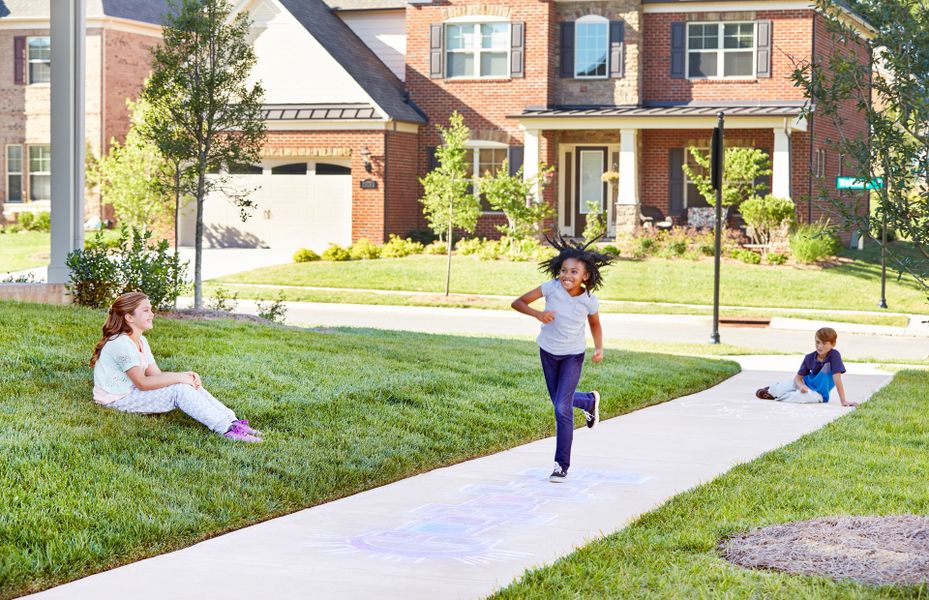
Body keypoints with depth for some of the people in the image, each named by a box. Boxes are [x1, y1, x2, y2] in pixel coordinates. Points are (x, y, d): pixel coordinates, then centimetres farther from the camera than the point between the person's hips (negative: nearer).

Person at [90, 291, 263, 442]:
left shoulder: (141, 341, 12)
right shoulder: (121, 344, -21)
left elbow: (156, 374, 5)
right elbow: (142, 382, -26)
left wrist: (185, 376, -12)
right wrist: (179, 377, -23)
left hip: (134, 393, 9)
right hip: (118, 400, -9)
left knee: (191, 384, -8)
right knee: (180, 389, -25)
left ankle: (232, 422, -21)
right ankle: (228, 430, -31)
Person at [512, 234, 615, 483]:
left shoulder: (590, 301, -19)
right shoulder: (552, 287, -21)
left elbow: (595, 324, 3)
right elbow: (517, 302, -20)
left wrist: (599, 348, -13)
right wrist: (538, 314, -37)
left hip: (573, 355, -3)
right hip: (548, 351, 3)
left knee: (562, 408, -11)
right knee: (559, 402, 18)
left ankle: (562, 465, 0)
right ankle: (590, 401, 52)